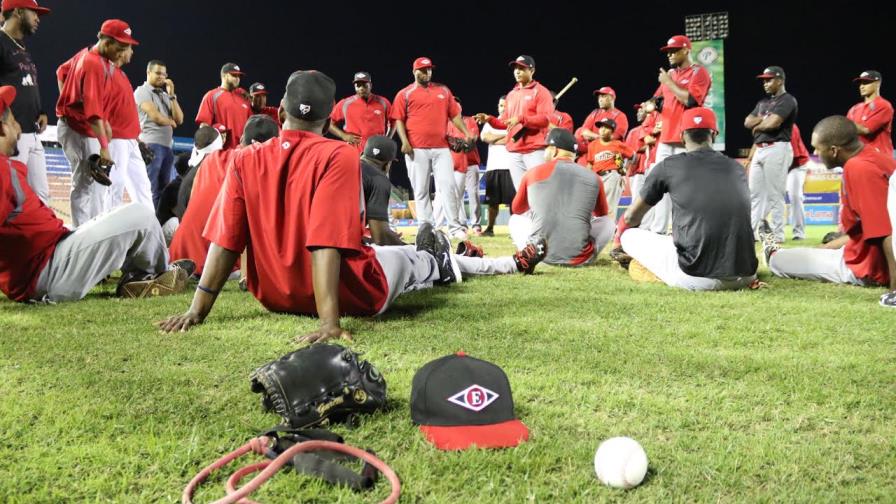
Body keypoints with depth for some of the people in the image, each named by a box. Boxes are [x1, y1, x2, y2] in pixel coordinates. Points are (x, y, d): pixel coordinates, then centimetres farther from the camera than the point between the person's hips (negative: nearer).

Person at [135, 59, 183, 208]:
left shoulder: (165, 95, 20)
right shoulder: (142, 91, 0)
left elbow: (179, 119, 9)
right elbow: (155, 117, -12)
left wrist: (171, 94, 6)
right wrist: (171, 122, 7)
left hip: (167, 146, 7)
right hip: (151, 145, -7)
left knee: (164, 190, 8)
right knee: (150, 190, -9)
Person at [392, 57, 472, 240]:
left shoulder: (443, 90, 16)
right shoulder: (405, 94, 7)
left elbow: (455, 115, 15)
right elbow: (398, 120, 2)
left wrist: (466, 133, 2)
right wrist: (404, 141, -12)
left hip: (441, 148, 2)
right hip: (416, 149, -2)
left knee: (447, 187, -4)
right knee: (420, 190, 0)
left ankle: (455, 228, -2)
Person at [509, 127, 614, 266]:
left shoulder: (533, 173, 3)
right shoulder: (593, 177, 4)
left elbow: (516, 209, 22)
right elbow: (602, 213, 24)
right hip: (578, 259, 0)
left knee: (515, 219, 29)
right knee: (607, 222, 26)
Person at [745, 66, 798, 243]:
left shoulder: (787, 100, -4)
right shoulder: (763, 102, 21)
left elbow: (773, 123, -17)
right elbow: (747, 122, 11)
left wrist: (757, 126, 0)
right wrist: (764, 118, -5)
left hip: (777, 149, -9)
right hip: (759, 150, 9)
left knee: (775, 195, -7)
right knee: (754, 193, 8)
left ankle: (777, 235, -2)